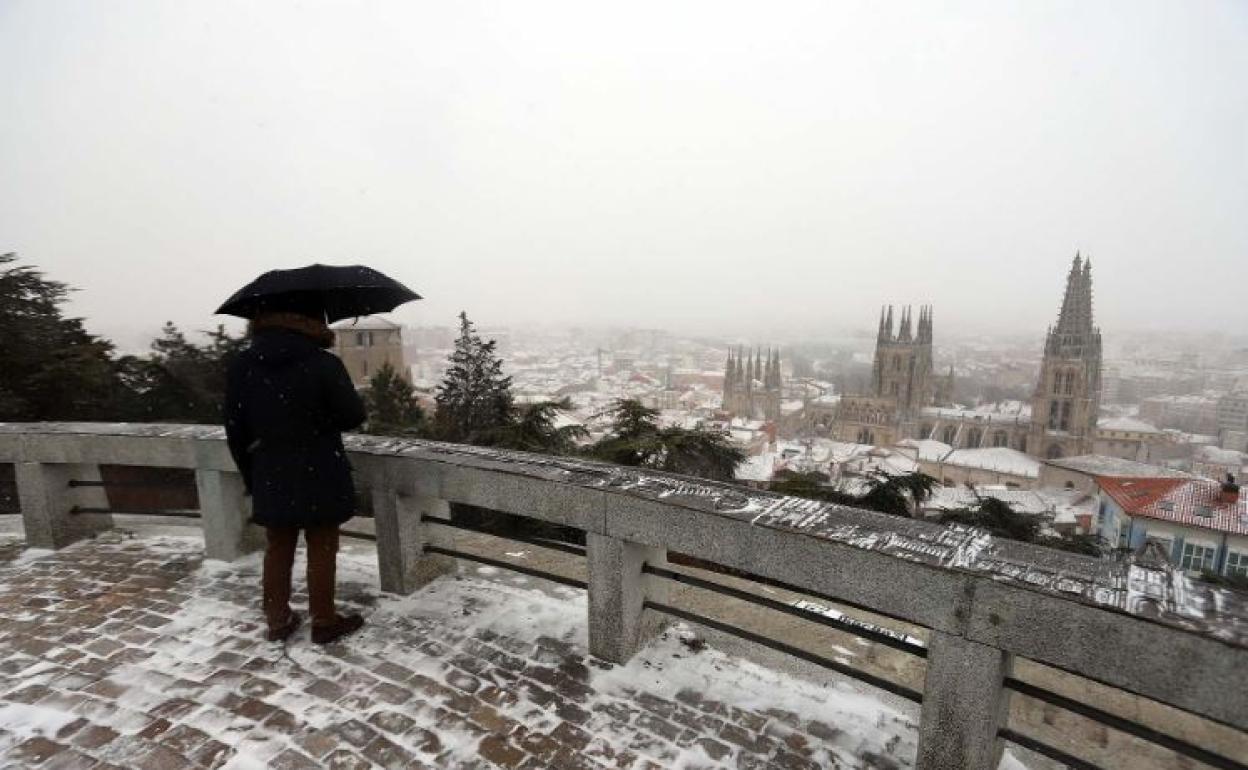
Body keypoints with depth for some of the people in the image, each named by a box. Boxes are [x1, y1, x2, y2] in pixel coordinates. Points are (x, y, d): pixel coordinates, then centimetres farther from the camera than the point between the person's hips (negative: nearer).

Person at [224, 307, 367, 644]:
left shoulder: (242, 365, -1)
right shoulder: (324, 364, -17)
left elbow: (235, 428, 3)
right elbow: (353, 416, -11)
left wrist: (250, 475, 14)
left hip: (270, 477, 4)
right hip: (319, 477, -4)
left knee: (278, 547, 18)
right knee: (321, 549, 9)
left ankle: (278, 619, 30)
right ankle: (324, 621, 21)